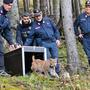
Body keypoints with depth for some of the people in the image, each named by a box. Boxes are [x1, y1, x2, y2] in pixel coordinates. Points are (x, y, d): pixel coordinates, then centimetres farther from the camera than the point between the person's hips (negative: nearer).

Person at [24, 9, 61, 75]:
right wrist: (25, 46, -5)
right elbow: (30, 38, 3)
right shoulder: (34, 26, 3)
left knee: (55, 58, 2)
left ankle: (57, 73, 12)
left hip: (53, 42, 2)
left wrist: (58, 39, 7)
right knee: (47, 58, -10)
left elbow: (55, 30, 14)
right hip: (43, 43, -2)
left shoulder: (48, 20, 9)